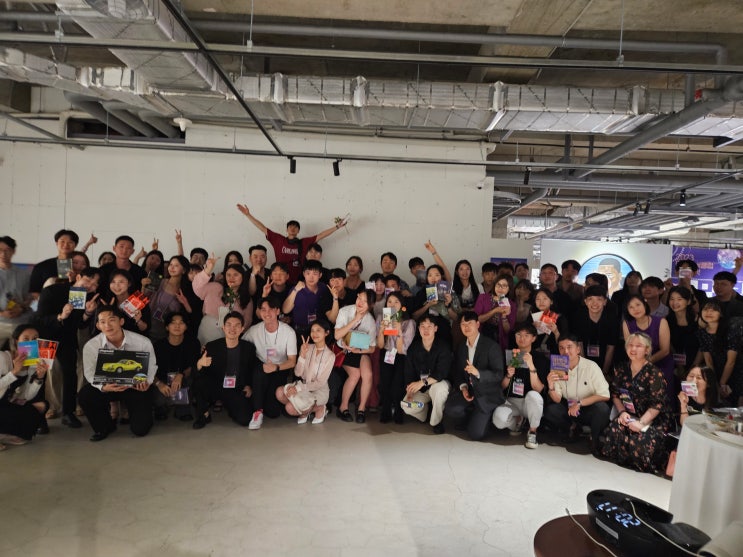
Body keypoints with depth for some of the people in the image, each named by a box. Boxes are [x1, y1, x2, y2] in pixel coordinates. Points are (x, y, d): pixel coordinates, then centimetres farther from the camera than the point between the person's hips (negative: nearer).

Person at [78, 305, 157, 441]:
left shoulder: (143, 342, -18)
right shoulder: (90, 346, -13)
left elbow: (151, 366, -6)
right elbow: (90, 374, -9)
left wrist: (146, 382, -28)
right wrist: (103, 387, -30)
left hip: (135, 386, -2)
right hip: (107, 386, 2)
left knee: (140, 429, -12)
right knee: (84, 396, -28)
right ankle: (104, 427, 3)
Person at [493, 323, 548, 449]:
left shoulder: (541, 359, -5)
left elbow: (538, 389, -15)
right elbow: (502, 387, 7)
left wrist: (531, 366, -25)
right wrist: (508, 376, -14)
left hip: (529, 403, -2)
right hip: (511, 401, 2)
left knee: (533, 395, -37)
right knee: (498, 419, -30)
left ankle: (532, 432, -8)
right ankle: (517, 420, 9)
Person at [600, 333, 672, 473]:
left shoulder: (654, 373, -11)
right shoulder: (621, 370, 6)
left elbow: (657, 405, -15)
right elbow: (615, 394, 11)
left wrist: (642, 423, -24)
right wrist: (622, 412, -7)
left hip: (654, 419, -4)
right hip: (630, 416, 4)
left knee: (641, 439, -33)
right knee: (614, 429, -27)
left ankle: (646, 466, -1)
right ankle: (624, 461, -1)